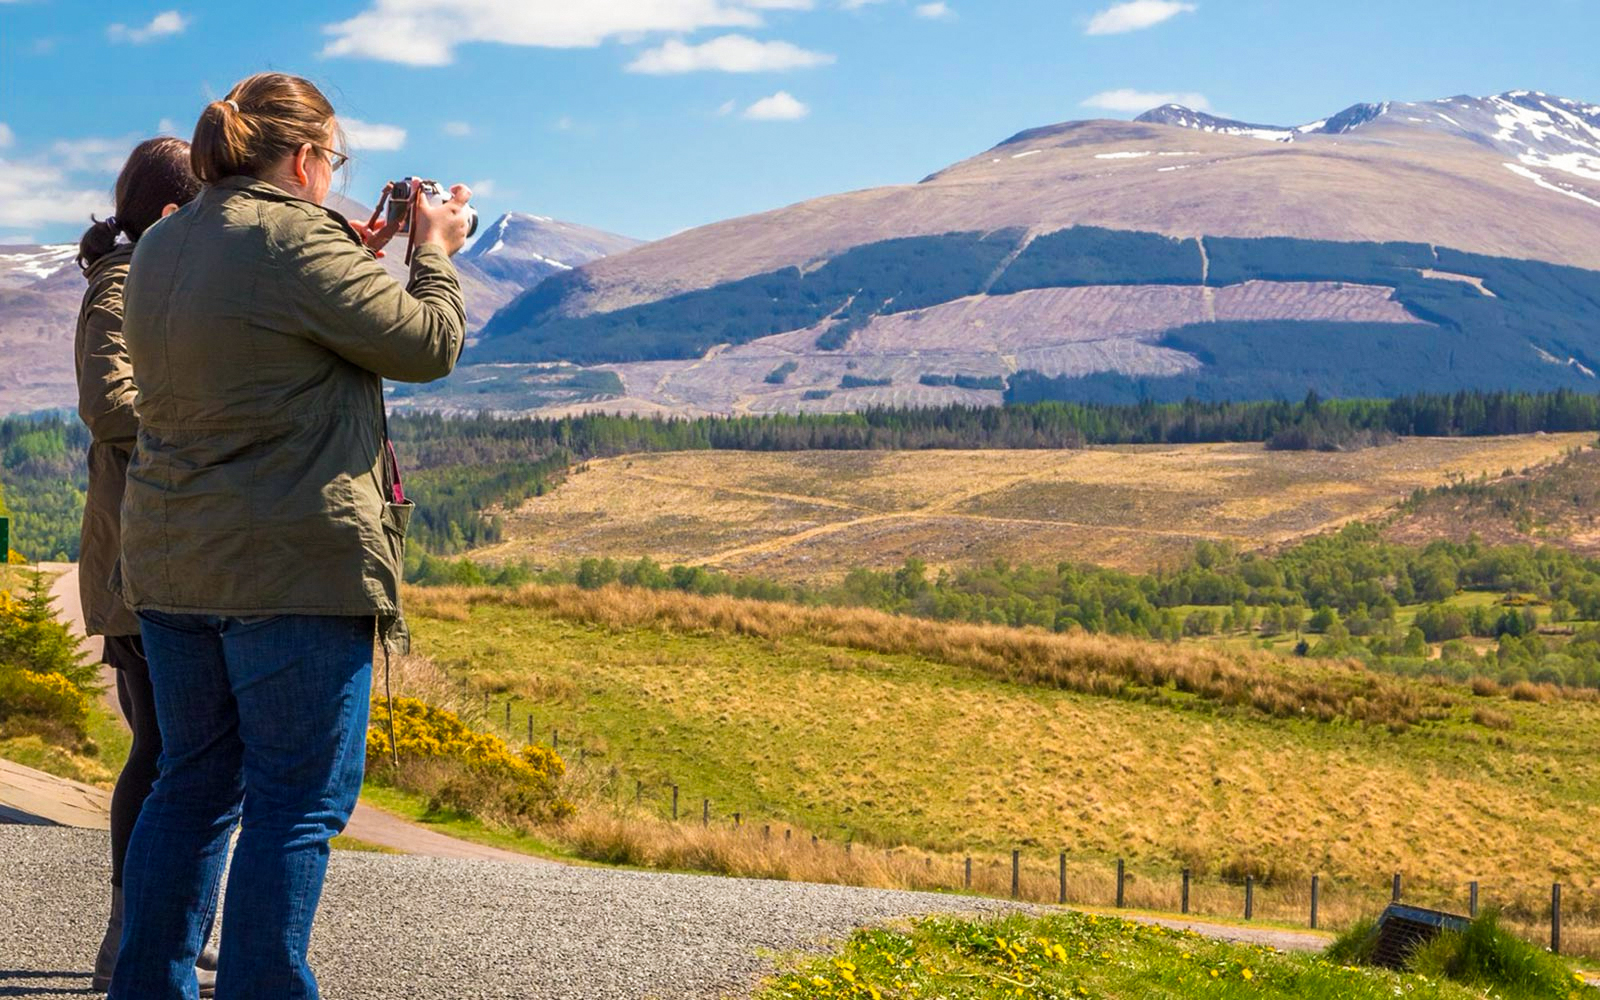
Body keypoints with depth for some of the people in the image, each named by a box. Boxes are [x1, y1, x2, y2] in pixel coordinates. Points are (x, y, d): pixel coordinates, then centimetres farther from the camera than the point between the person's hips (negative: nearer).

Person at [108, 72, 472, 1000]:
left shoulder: (160, 248, 13)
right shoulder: (296, 239, -14)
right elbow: (427, 344, -8)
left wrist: (354, 258, 20)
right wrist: (434, 252, 9)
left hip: (172, 564, 8)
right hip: (296, 568, -8)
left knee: (195, 783, 17)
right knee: (300, 800, -1)